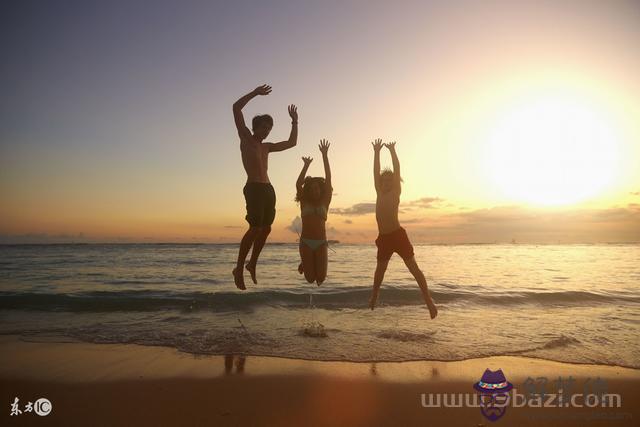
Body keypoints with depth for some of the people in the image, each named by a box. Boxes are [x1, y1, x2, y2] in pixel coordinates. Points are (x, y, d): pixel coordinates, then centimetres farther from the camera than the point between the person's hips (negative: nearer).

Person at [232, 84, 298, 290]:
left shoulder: (266, 147, 24)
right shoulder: (246, 138, 7)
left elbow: (291, 143, 31)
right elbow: (236, 108, -2)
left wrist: (294, 122, 26)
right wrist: (255, 93, -1)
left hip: (268, 189, 8)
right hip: (254, 188, -8)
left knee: (265, 229, 6)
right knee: (255, 228, -14)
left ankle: (252, 264, 20)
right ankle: (239, 268, -4)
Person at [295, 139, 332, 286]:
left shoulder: (324, 202, 6)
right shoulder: (304, 202, 6)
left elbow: (328, 180, -2)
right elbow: (298, 184, -7)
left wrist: (325, 156, -6)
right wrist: (306, 165, -10)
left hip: (321, 242, 1)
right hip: (306, 242, -1)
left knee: (321, 277, -7)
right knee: (310, 278, -2)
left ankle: (310, 266, 29)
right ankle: (304, 265, 33)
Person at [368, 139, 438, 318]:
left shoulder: (396, 192, 1)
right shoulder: (379, 192, 12)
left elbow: (397, 169, -5)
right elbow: (376, 171, 9)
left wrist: (392, 150, -1)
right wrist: (376, 152, 9)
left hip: (398, 235, -5)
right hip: (384, 238, 5)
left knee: (414, 268, -6)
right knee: (380, 270, 18)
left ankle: (428, 300, -3)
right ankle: (374, 296, 36)